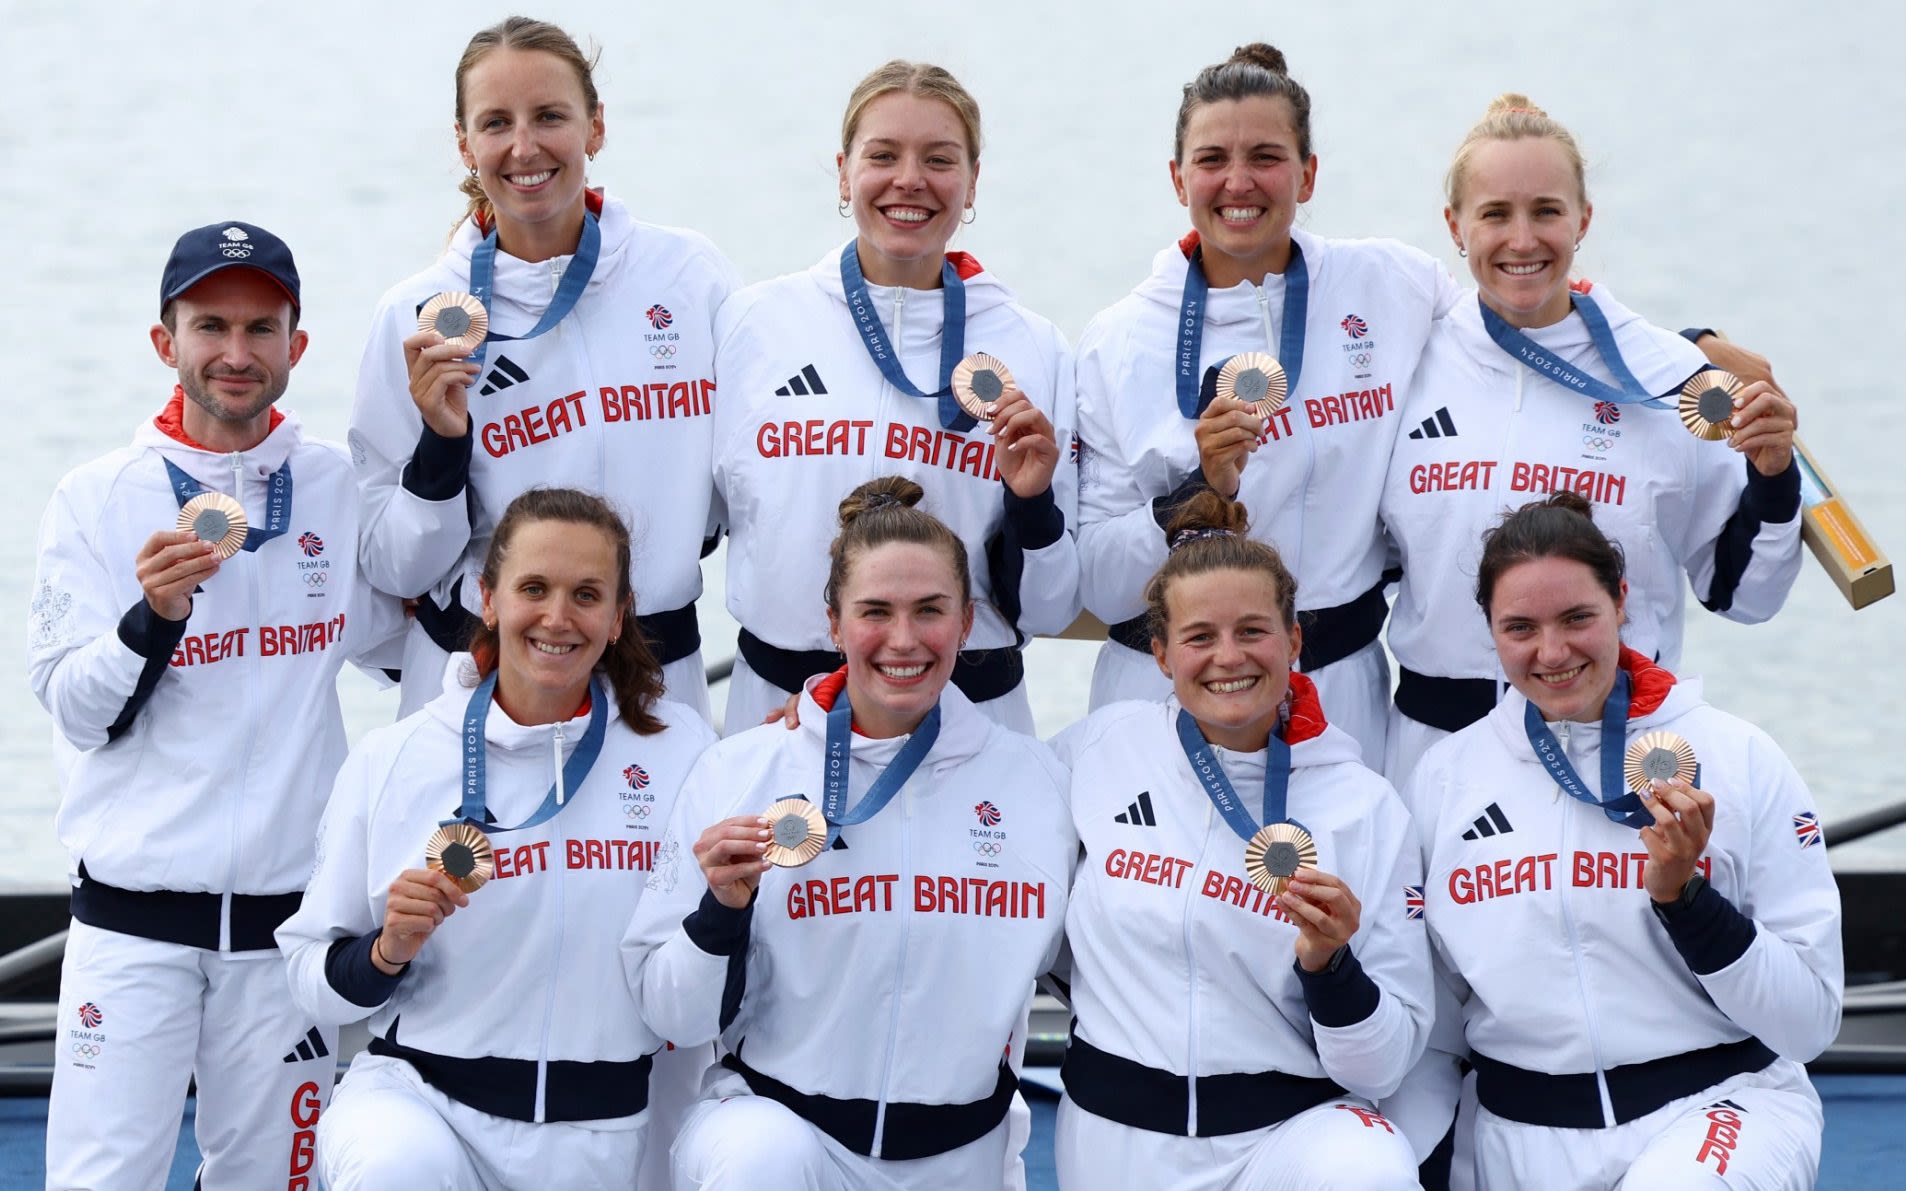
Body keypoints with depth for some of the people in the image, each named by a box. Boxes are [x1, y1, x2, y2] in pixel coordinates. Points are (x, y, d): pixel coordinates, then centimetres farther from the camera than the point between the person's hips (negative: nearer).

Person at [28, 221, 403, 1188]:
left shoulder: (343, 489, 6)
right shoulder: (96, 500, -1)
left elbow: (392, 641, 20)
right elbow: (77, 711, -5)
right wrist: (155, 616, -23)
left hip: (289, 913, 2)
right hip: (133, 909, -2)